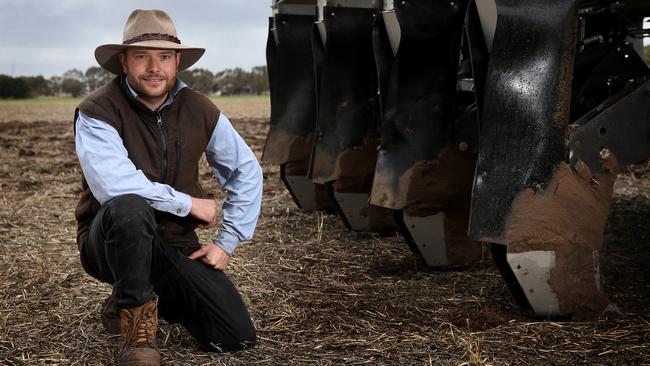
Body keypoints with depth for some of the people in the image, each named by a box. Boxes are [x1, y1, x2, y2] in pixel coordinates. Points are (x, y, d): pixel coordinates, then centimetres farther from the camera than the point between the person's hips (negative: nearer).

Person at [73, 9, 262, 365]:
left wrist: (227, 242, 1)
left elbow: (247, 172, 8)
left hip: (176, 245, 4)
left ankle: (156, 294, 19)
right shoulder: (97, 111, -16)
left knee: (238, 337, -9)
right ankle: (136, 323, -16)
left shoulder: (199, 110, -2)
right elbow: (112, 184, -32)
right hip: (110, 243, -4)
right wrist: (188, 203, -22)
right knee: (129, 207, -39)